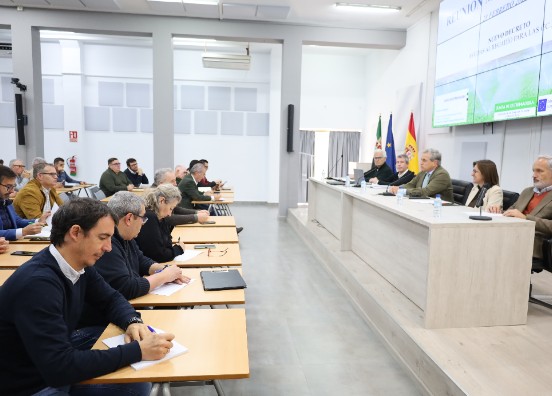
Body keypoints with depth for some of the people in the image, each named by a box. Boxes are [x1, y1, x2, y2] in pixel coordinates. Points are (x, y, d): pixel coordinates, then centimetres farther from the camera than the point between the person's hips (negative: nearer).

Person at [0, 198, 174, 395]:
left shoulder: (80, 263, -6)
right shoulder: (37, 283, -31)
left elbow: (111, 298, 9)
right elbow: (59, 367, -33)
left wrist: (133, 321, -13)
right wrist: (138, 351, -31)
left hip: (59, 359, 7)